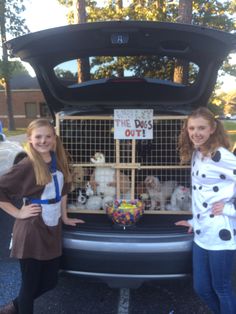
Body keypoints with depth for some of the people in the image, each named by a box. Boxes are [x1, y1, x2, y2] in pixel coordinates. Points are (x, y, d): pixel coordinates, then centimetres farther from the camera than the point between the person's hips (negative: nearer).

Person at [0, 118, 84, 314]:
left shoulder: (60, 160, 2)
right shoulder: (27, 166, -15)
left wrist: (64, 217, 16)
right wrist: (18, 213, -13)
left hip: (52, 229, 7)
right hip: (31, 231, -6)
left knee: (50, 281, 17)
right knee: (30, 283, 7)